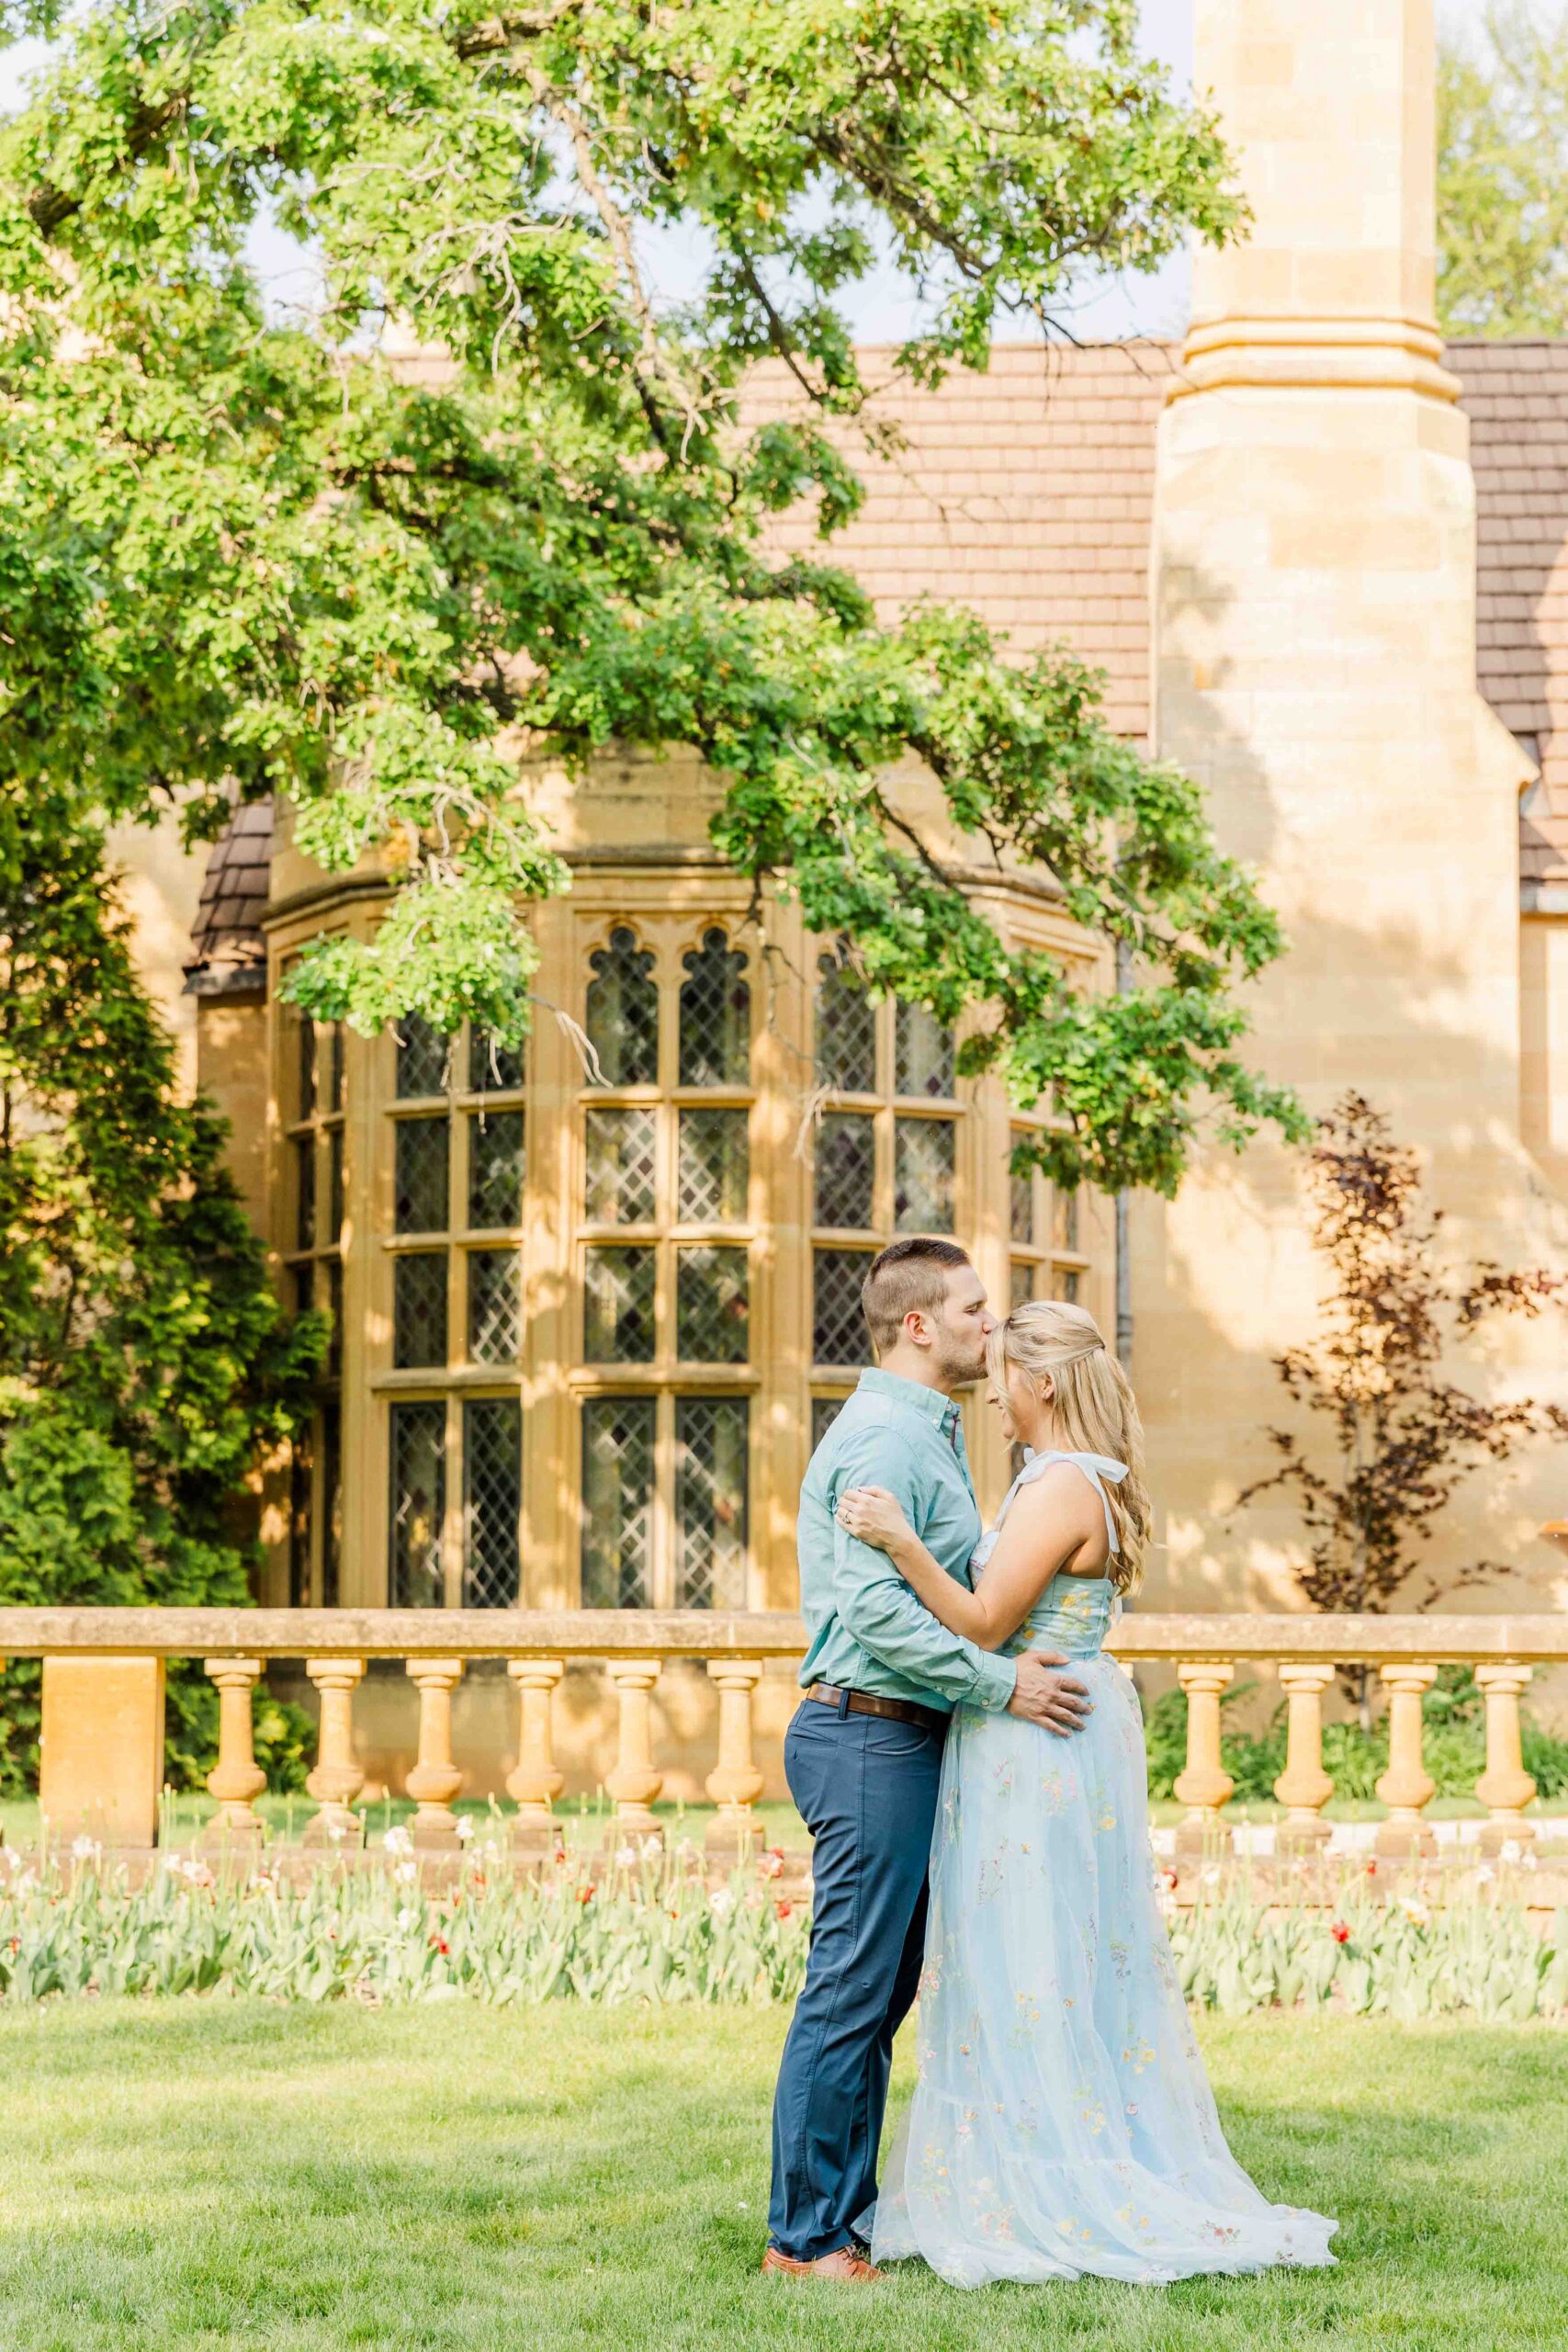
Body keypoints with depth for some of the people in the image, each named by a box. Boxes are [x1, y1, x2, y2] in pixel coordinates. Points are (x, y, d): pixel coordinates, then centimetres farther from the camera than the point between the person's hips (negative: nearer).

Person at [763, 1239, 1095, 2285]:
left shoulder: (931, 1433, 19)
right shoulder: (884, 1437, -15)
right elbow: (876, 1610, -23)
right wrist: (1001, 1683, -20)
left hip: (904, 1738, 10)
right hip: (873, 1736, -10)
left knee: (880, 1992, 12)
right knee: (851, 1992, -7)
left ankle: (850, 2214, 17)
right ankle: (805, 2235, -3)